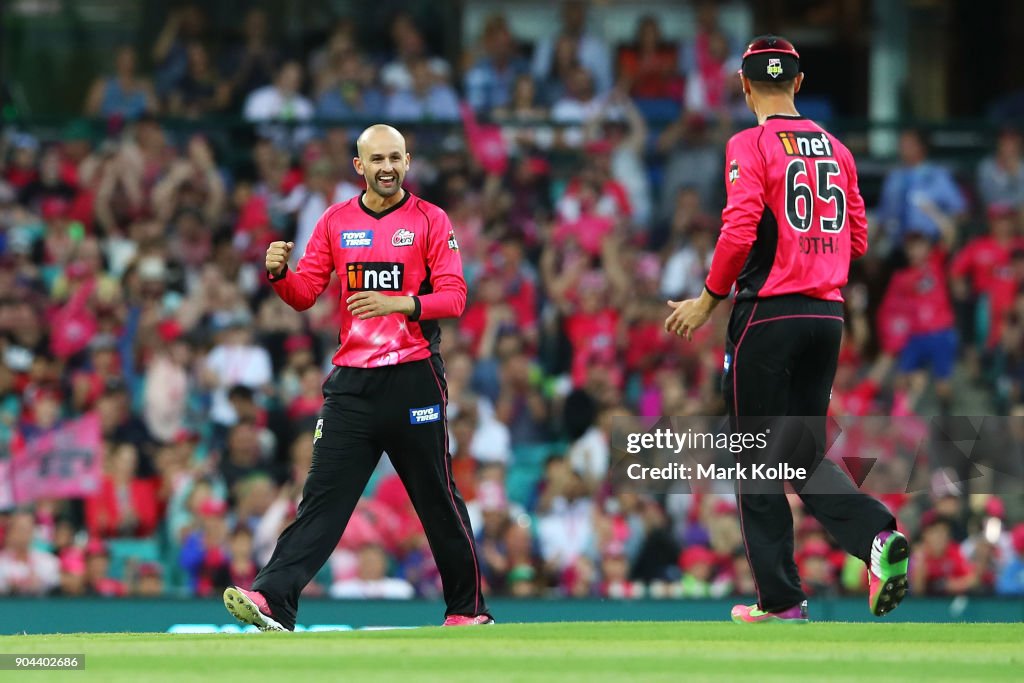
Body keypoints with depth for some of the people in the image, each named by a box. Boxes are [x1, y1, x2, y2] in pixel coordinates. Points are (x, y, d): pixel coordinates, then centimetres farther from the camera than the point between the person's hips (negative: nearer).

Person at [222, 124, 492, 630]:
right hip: (351, 383, 2)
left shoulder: (431, 221, 2)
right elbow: (304, 294, 7)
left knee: (437, 497, 5)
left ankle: (468, 608, 17)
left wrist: (398, 303, -22)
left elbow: (453, 297, -6)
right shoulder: (336, 222, 11)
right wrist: (278, 273, -15)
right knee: (323, 495, -6)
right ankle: (272, 599, -17)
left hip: (413, 378, -2)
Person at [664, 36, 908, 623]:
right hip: (828, 314, 6)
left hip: (769, 315, -6)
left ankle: (782, 599, 2)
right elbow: (858, 240, 12)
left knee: (759, 459, 3)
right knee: (807, 454, 13)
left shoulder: (751, 145, -8)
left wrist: (709, 300, -7)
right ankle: (878, 535, -12)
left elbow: (740, 232, -18)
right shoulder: (836, 149, 11)